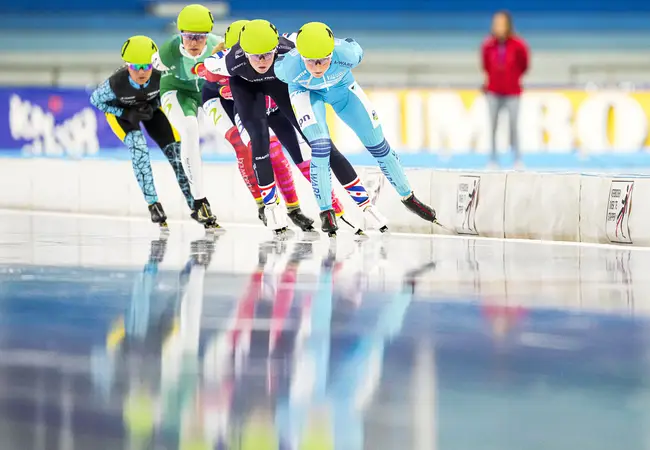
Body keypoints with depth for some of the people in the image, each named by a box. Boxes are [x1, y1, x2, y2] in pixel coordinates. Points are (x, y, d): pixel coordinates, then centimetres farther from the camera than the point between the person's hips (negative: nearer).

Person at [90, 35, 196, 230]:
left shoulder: (160, 77, -34)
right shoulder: (116, 83, -39)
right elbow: (95, 100, -20)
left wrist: (153, 107, -23)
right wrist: (127, 114, -27)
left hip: (151, 106, 3)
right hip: (120, 111, -3)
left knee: (176, 151, -3)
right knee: (139, 149, -26)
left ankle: (194, 204, 11)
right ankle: (154, 205, -16)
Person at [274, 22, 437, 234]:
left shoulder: (345, 54, -41)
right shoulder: (289, 68, -39)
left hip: (341, 87, 2)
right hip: (306, 91, -2)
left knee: (378, 144, 5)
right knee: (321, 147, -22)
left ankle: (408, 197, 26)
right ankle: (325, 210, -3)